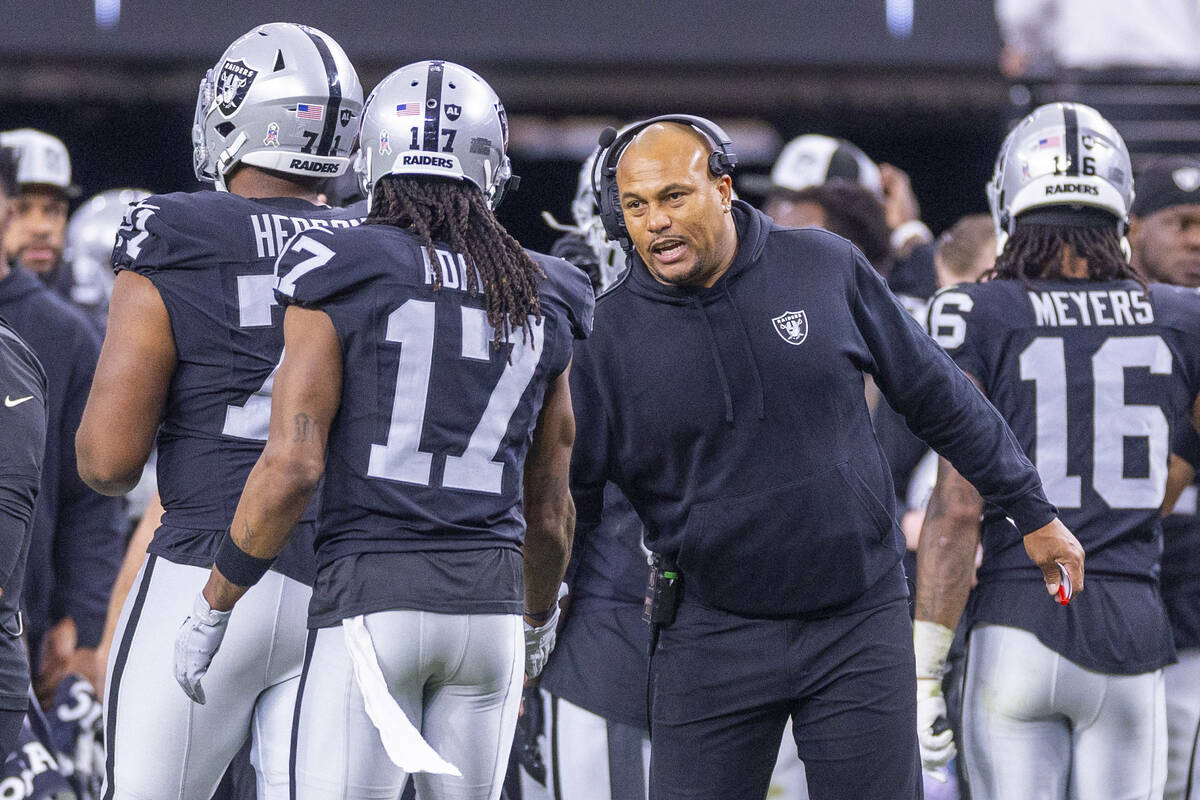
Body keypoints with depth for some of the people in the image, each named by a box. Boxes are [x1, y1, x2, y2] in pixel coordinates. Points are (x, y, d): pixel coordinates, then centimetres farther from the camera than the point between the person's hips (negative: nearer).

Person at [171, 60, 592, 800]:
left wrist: (212, 611, -2)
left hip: (369, 597, -4)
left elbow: (292, 467, -10)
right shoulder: (539, 303, 9)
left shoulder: (339, 281, -4)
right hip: (490, 599, 4)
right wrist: (540, 617, 35)